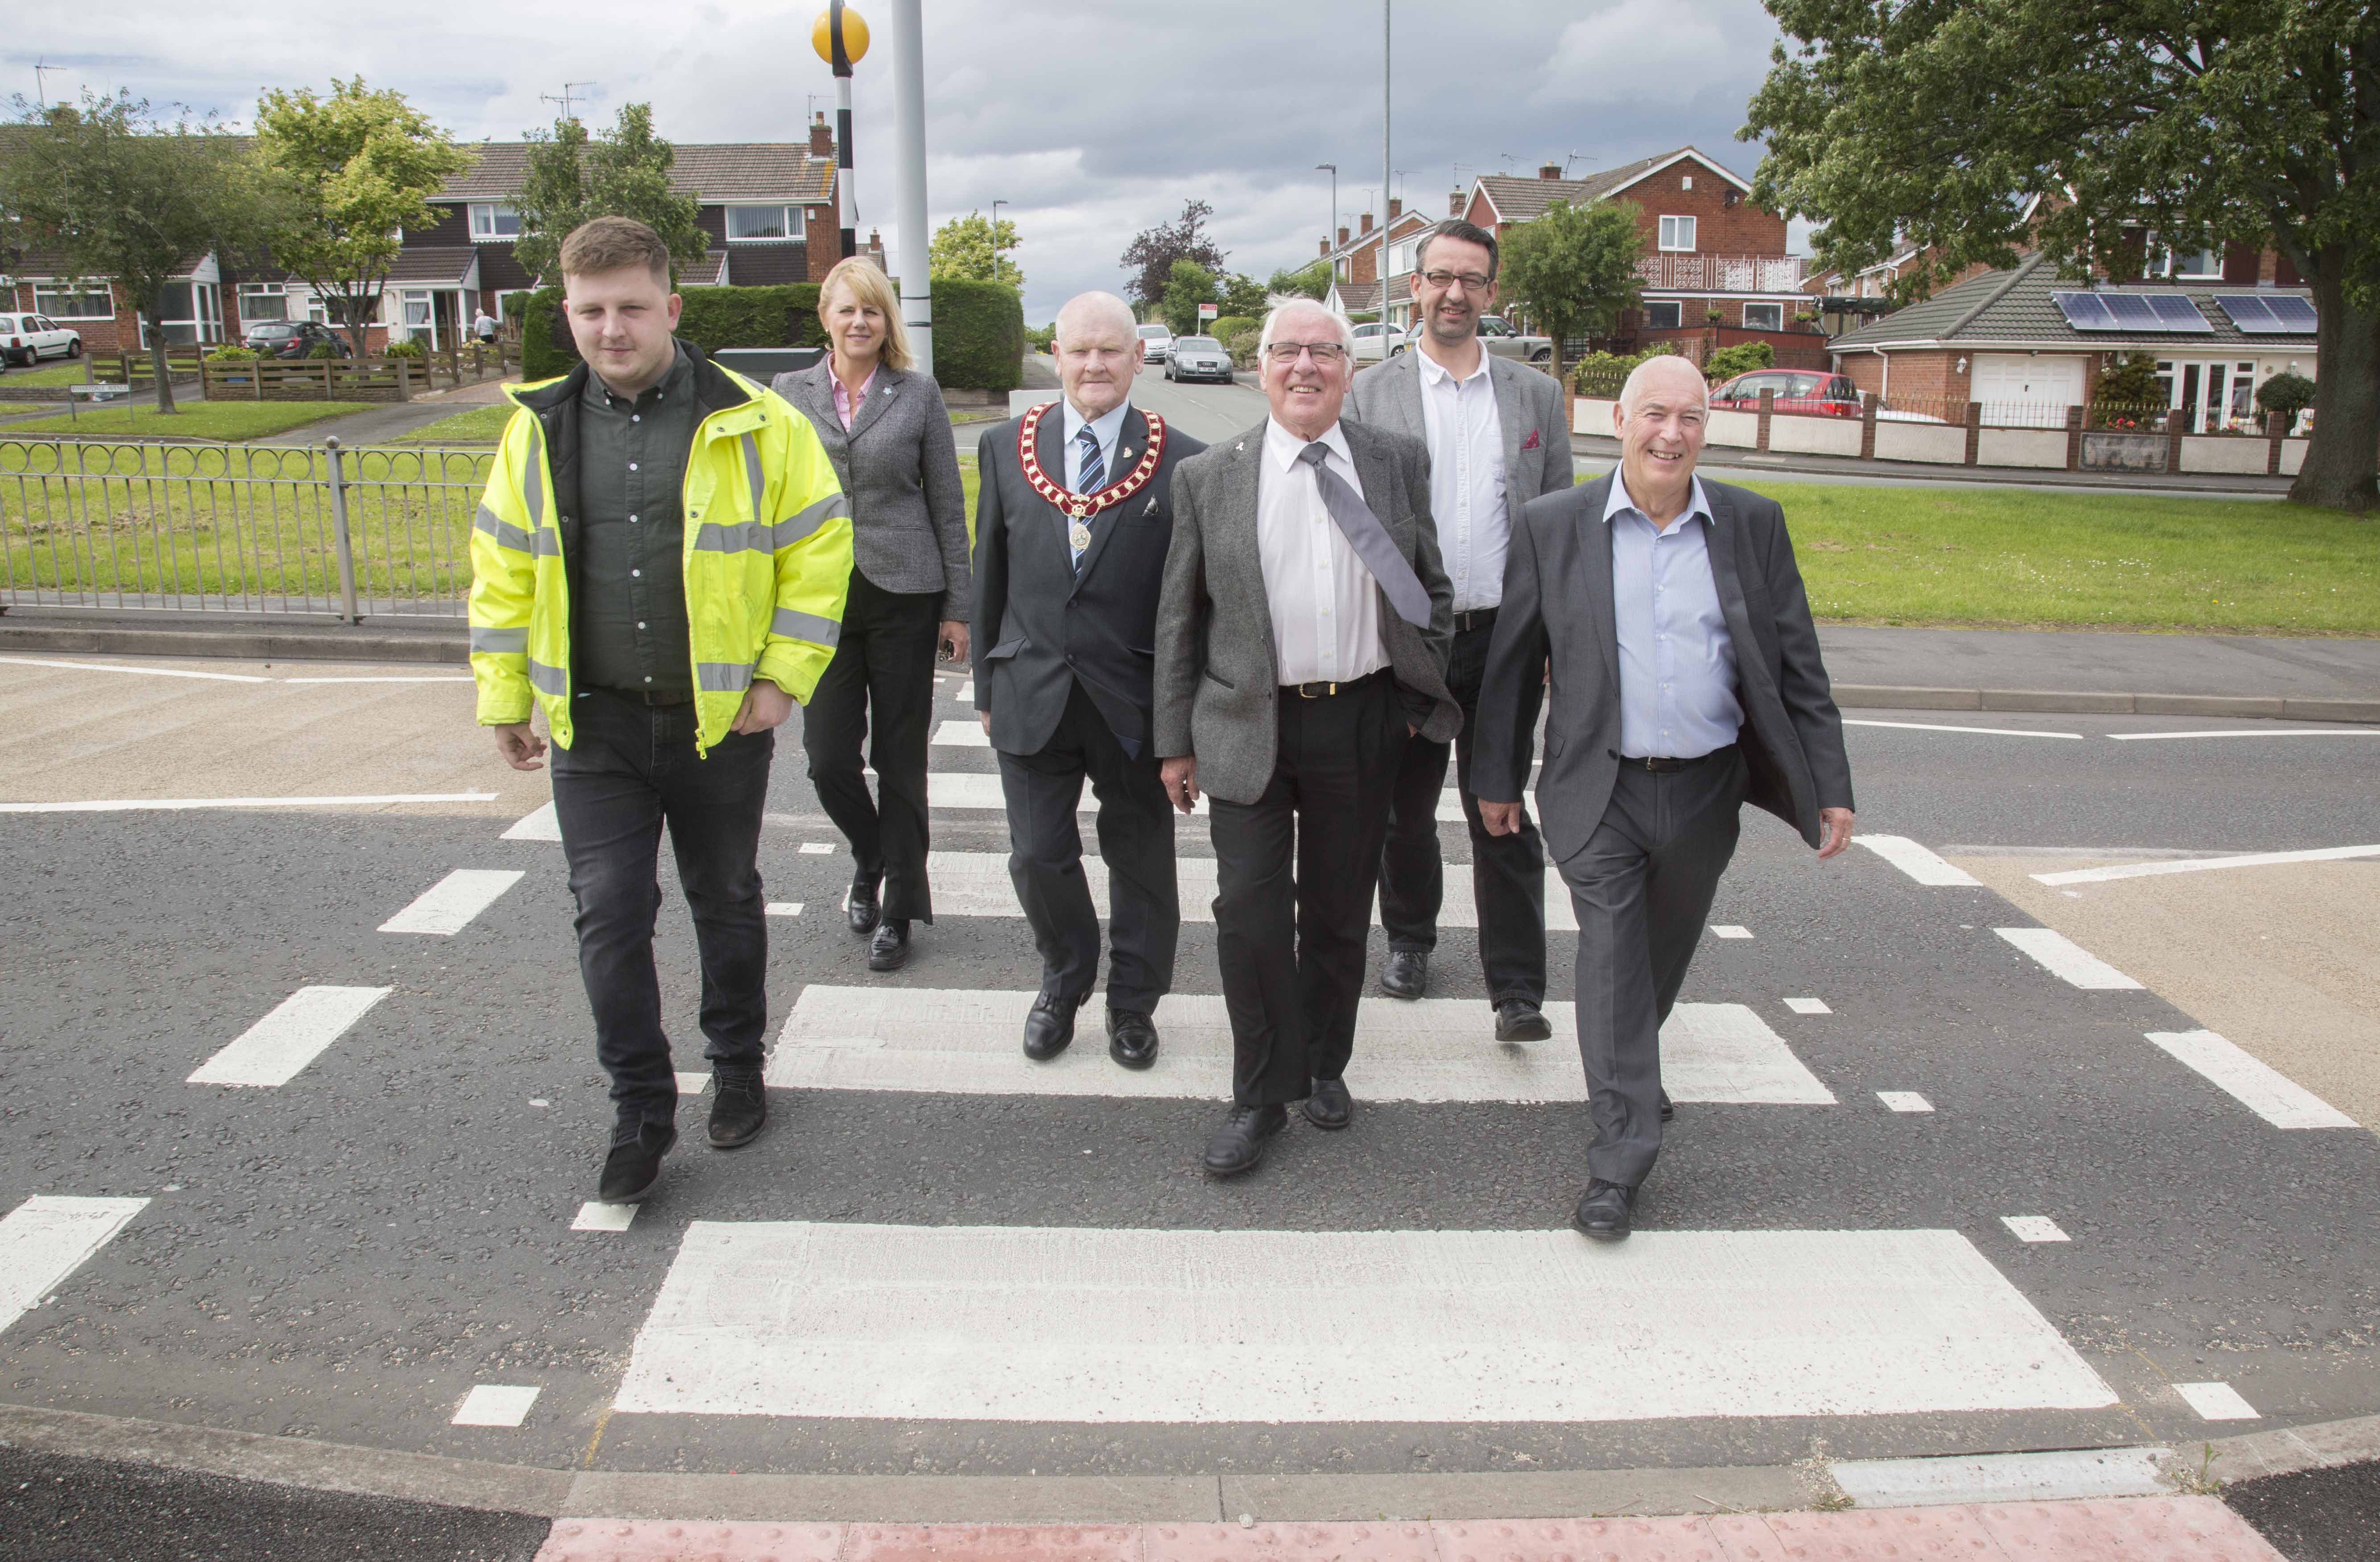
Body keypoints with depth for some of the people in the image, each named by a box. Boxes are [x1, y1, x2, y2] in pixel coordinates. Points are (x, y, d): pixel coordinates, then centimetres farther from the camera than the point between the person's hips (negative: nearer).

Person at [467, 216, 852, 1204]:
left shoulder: (753, 425, -7)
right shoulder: (541, 428, 2)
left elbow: (819, 548, -3)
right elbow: (503, 568, 9)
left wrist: (785, 676, -8)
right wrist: (504, 697, 8)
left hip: (721, 718, -1)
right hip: (594, 725, 2)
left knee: (726, 903, 15)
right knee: (609, 917, -1)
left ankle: (738, 1069, 35)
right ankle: (642, 1111, 14)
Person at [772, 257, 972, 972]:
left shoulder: (919, 393, 1)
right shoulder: (791, 392, 6)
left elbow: (948, 504, 3)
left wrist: (957, 607, 0)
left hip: (903, 596, -2)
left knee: (901, 759, 4)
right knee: (828, 758, 0)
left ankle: (898, 911, 18)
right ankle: (870, 859, 31)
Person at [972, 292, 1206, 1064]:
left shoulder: (1180, 463, -6)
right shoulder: (1007, 448, 3)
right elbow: (990, 576, 8)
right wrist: (988, 685, 9)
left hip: (1136, 700, -2)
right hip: (1033, 694, 2)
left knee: (1140, 857, 12)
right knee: (1038, 856, 9)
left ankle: (1133, 1000, 34)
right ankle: (1064, 983, 36)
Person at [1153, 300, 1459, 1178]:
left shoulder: (1399, 463, 4)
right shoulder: (1208, 479, 0)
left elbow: (1433, 586, 14)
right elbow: (1179, 619, 3)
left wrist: (1426, 695, 7)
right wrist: (1176, 741, 2)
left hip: (1361, 720, 2)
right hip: (1248, 724, -1)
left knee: (1340, 910, 12)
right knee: (1250, 913, -3)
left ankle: (1324, 1065, 33)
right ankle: (1261, 1098, 14)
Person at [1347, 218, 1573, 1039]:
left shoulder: (1536, 394, 8)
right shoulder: (1370, 394, 3)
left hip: (1504, 638, 0)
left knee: (1503, 817, 0)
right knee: (1404, 810, 13)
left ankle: (1517, 989, 6)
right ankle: (1409, 938, 35)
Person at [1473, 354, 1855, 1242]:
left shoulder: (1754, 525, 3)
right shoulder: (1552, 527, -3)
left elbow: (1797, 665, 5)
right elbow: (1512, 664, 3)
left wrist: (1830, 786, 2)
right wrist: (1496, 779, 5)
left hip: (1706, 791, 3)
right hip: (1599, 793, -2)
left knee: (1664, 952, 19)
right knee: (1612, 958, -6)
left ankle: (1634, 1066, 47)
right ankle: (1619, 1162, 2)